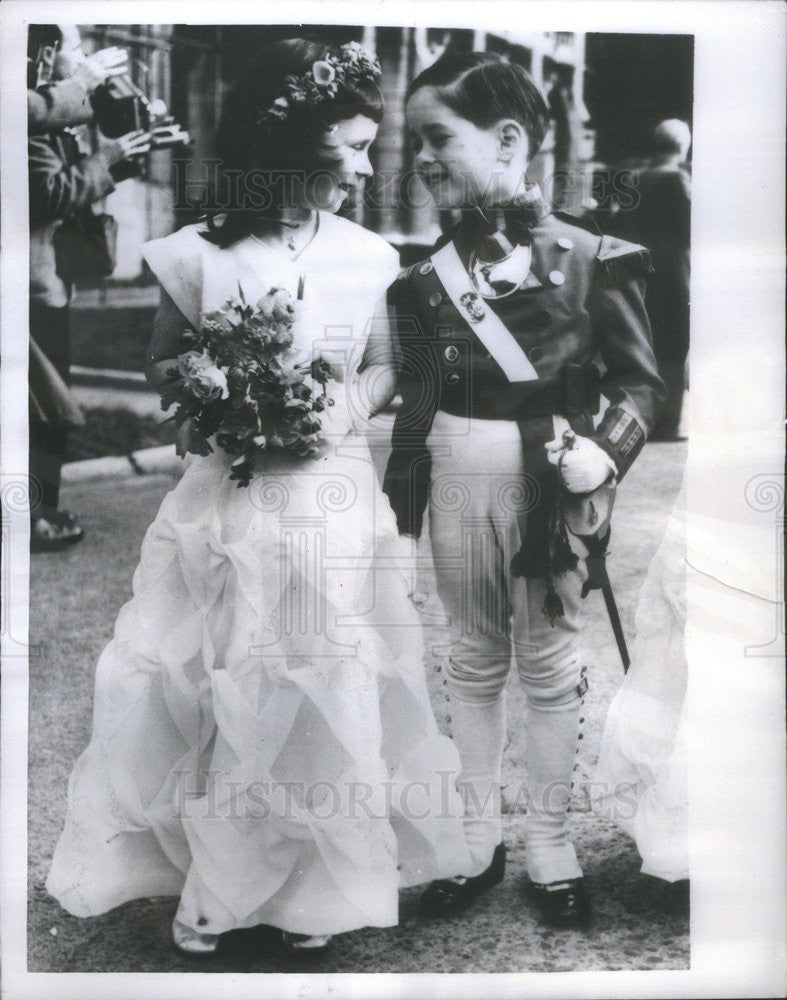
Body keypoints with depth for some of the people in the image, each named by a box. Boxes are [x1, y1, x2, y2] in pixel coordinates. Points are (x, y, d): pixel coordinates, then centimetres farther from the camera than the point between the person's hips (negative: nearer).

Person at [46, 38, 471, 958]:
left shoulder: (363, 256, 0)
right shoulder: (204, 254, -6)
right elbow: (160, 364, 6)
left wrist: (346, 409, -10)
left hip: (333, 499, 2)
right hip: (230, 507, -2)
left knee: (326, 693, 9)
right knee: (222, 694, 8)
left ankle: (314, 882, 29)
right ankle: (212, 877, 29)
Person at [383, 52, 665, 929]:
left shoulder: (586, 257, -8)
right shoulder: (429, 274, 2)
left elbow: (640, 377, -3)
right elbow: (417, 395, 8)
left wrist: (607, 452, -18)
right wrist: (399, 498, 7)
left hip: (549, 482, -3)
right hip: (458, 478, 3)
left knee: (548, 664, 9)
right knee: (473, 660, 14)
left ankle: (549, 847, 27)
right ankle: (477, 839, 29)